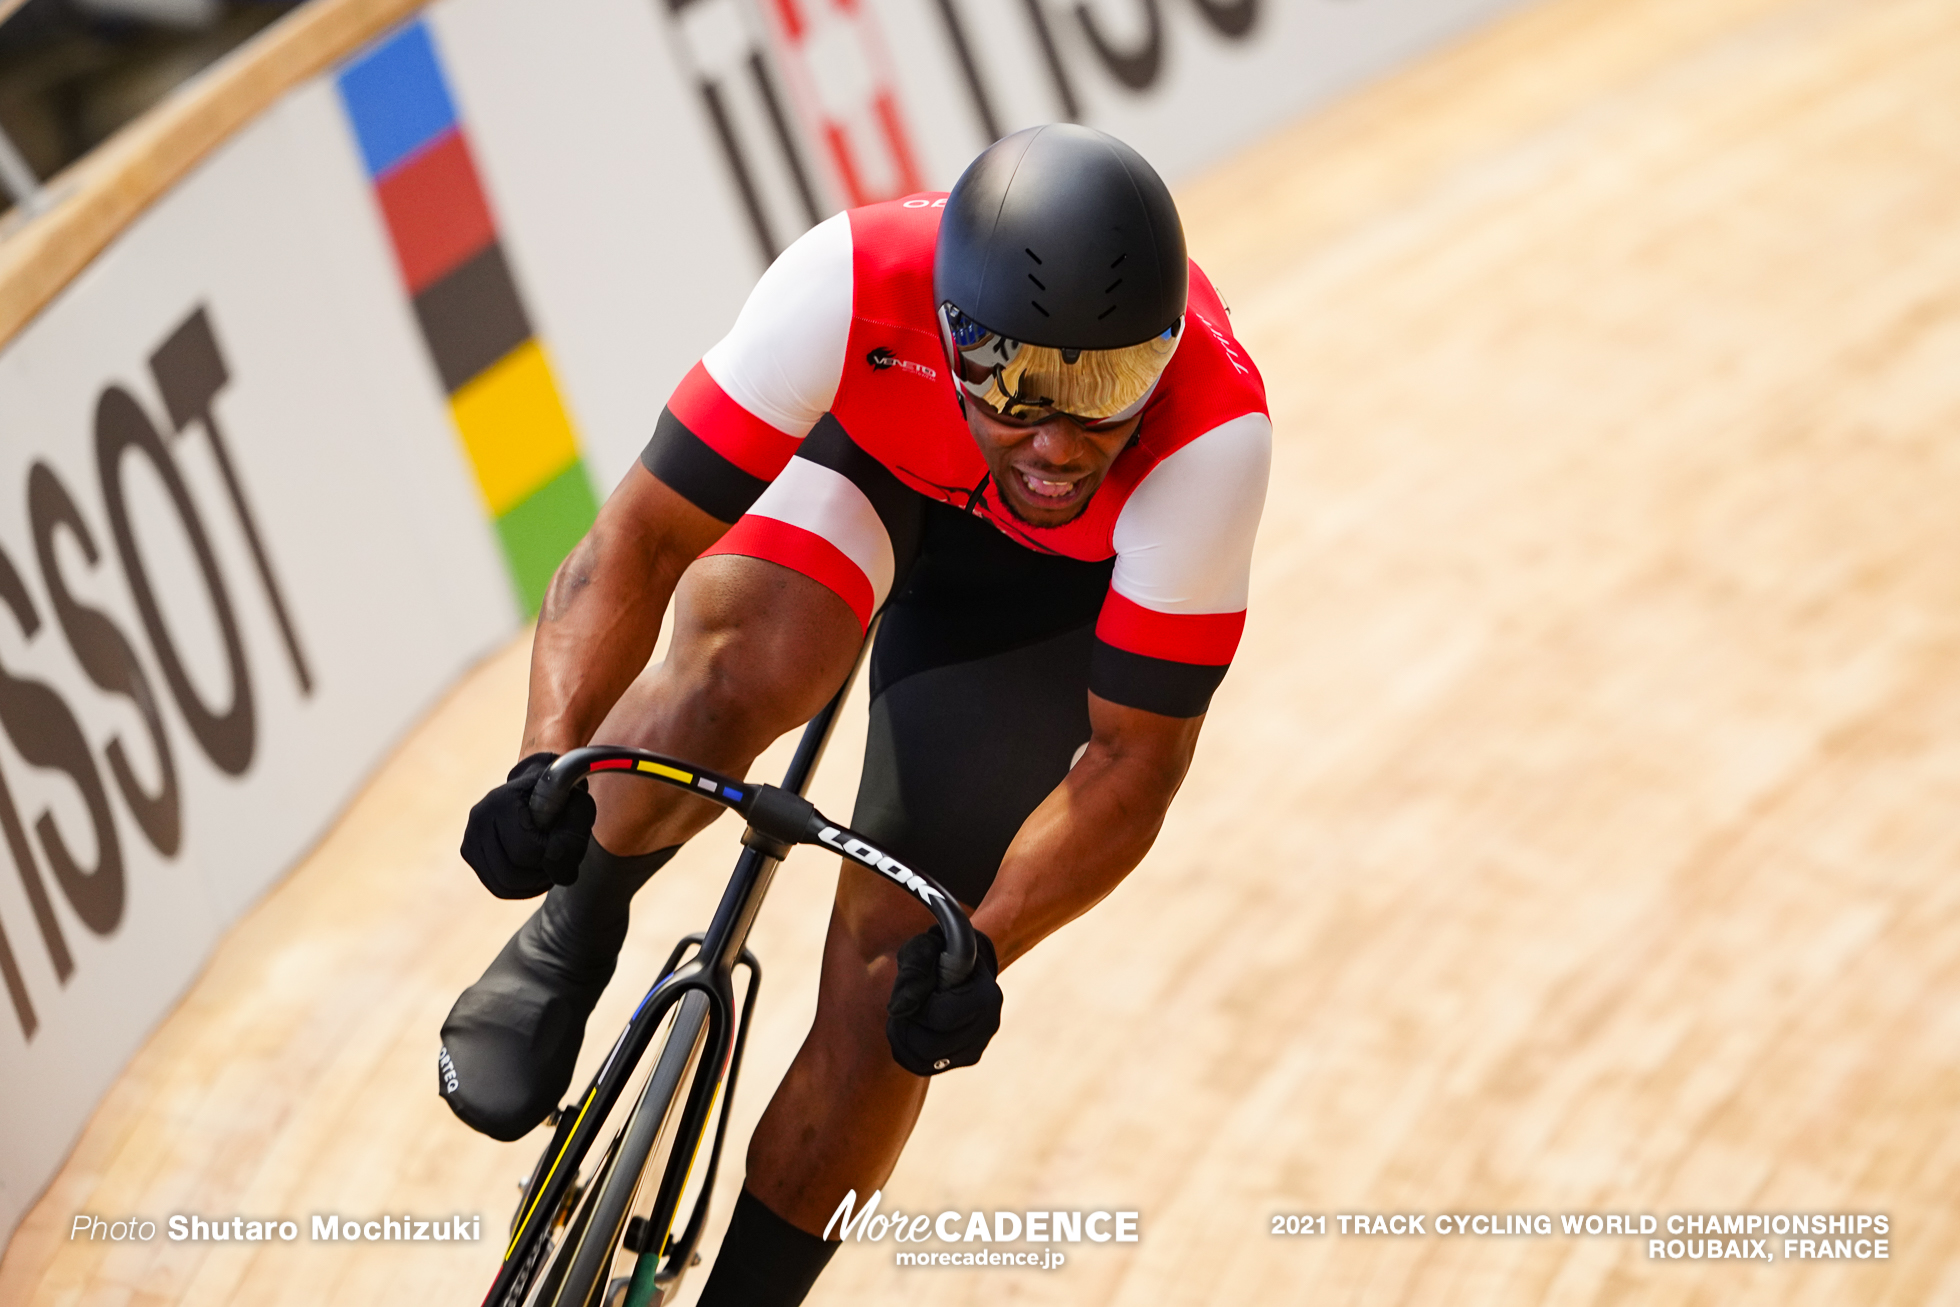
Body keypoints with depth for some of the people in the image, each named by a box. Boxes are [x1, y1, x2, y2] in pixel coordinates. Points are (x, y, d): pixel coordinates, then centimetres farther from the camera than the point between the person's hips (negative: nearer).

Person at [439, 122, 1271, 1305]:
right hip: (861, 455, 0)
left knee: (892, 962, -9)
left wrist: (982, 949, -41)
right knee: (735, 669, -34)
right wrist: (550, 764, -49)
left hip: (1043, 583, 0)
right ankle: (569, 942, -5)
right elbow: (638, 544, -34)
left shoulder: (1212, 432, -40)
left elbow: (1135, 756, -30)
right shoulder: (852, 282, -40)